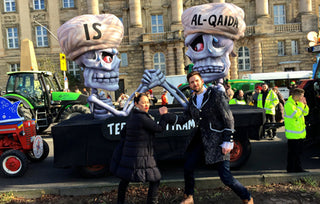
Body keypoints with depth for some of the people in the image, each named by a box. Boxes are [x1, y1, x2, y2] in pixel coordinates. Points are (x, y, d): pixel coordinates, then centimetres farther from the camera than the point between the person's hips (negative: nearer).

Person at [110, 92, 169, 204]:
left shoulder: (132, 115, 8)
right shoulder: (142, 118, -20)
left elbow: (123, 132, 18)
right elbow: (159, 128, -15)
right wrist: (163, 115, -3)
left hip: (128, 153, 10)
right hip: (140, 156, -10)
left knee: (125, 179, 23)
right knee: (155, 179, 3)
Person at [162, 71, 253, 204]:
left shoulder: (216, 95, -10)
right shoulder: (192, 101, 10)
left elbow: (229, 119, -11)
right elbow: (183, 119, 11)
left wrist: (228, 141, -16)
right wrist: (166, 115, -3)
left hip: (217, 141, -6)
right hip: (200, 139, 7)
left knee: (225, 177, -7)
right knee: (188, 168, 11)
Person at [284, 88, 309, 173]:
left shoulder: (298, 103, 9)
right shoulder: (288, 104, -18)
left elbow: (305, 113, 15)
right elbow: (295, 114, -28)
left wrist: (305, 105, -2)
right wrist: (301, 104, -20)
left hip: (300, 133, 9)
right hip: (293, 134, -9)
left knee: (298, 152, 17)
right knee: (292, 153, 1)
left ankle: (298, 167, 28)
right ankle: (291, 169, 12)